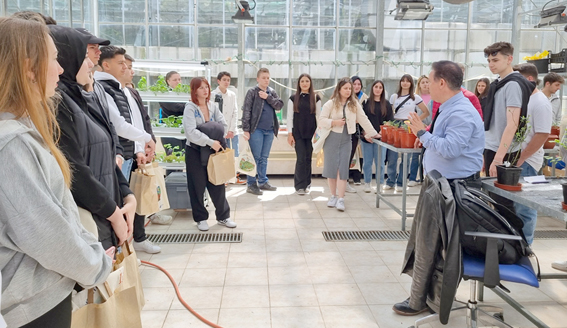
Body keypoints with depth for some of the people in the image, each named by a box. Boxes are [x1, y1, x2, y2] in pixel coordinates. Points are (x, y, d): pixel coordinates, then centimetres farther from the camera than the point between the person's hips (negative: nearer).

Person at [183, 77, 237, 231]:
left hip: (212, 150, 4)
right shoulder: (190, 108, -12)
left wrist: (217, 140, -12)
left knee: (218, 184, 8)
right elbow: (191, 132, -23)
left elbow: (223, 125, 2)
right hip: (195, 152, -4)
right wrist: (211, 142, -23)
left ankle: (223, 216, 20)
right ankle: (201, 218, 20)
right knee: (198, 186, 6)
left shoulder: (213, 106, 5)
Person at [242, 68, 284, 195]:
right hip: (256, 129, -5)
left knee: (264, 157, 12)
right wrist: (246, 129, -12)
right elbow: (246, 111, -7)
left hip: (270, 130, 5)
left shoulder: (272, 92, 13)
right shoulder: (252, 92, -3)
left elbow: (279, 106, 2)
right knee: (255, 157, -3)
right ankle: (251, 184, 4)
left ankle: (263, 181, 21)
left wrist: (268, 97, -10)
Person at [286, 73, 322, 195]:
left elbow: (319, 116, 6)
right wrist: (289, 134, -4)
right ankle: (300, 185, 1)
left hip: (311, 132, 1)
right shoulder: (293, 98, 4)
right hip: (298, 133, -1)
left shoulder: (316, 98, 5)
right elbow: (290, 117, 2)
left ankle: (306, 183, 19)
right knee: (301, 158, -7)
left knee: (308, 158, 5)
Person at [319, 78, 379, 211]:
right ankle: (333, 196, 17)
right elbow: (321, 120, -3)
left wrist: (373, 133, 4)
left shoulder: (354, 103, 6)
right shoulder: (330, 103, -1)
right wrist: (334, 122, -17)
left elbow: (363, 119, 6)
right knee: (331, 167, 3)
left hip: (346, 139, 1)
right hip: (332, 138, -1)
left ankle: (341, 199, -1)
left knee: (343, 168, -3)